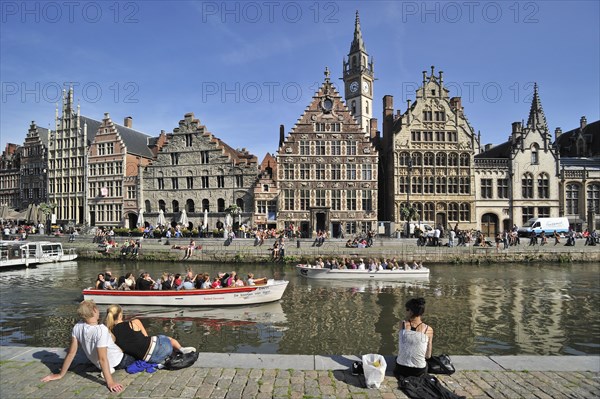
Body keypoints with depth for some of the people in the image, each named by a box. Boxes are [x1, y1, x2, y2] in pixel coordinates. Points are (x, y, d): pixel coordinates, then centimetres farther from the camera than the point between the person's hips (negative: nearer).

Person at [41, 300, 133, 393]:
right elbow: (102, 359, -34)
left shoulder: (77, 327, -17)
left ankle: (108, 369, 15)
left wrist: (61, 374, 3)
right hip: (118, 362, -7)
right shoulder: (101, 330, -36)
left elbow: (71, 353, -10)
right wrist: (110, 382, -30)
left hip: (98, 364, 7)